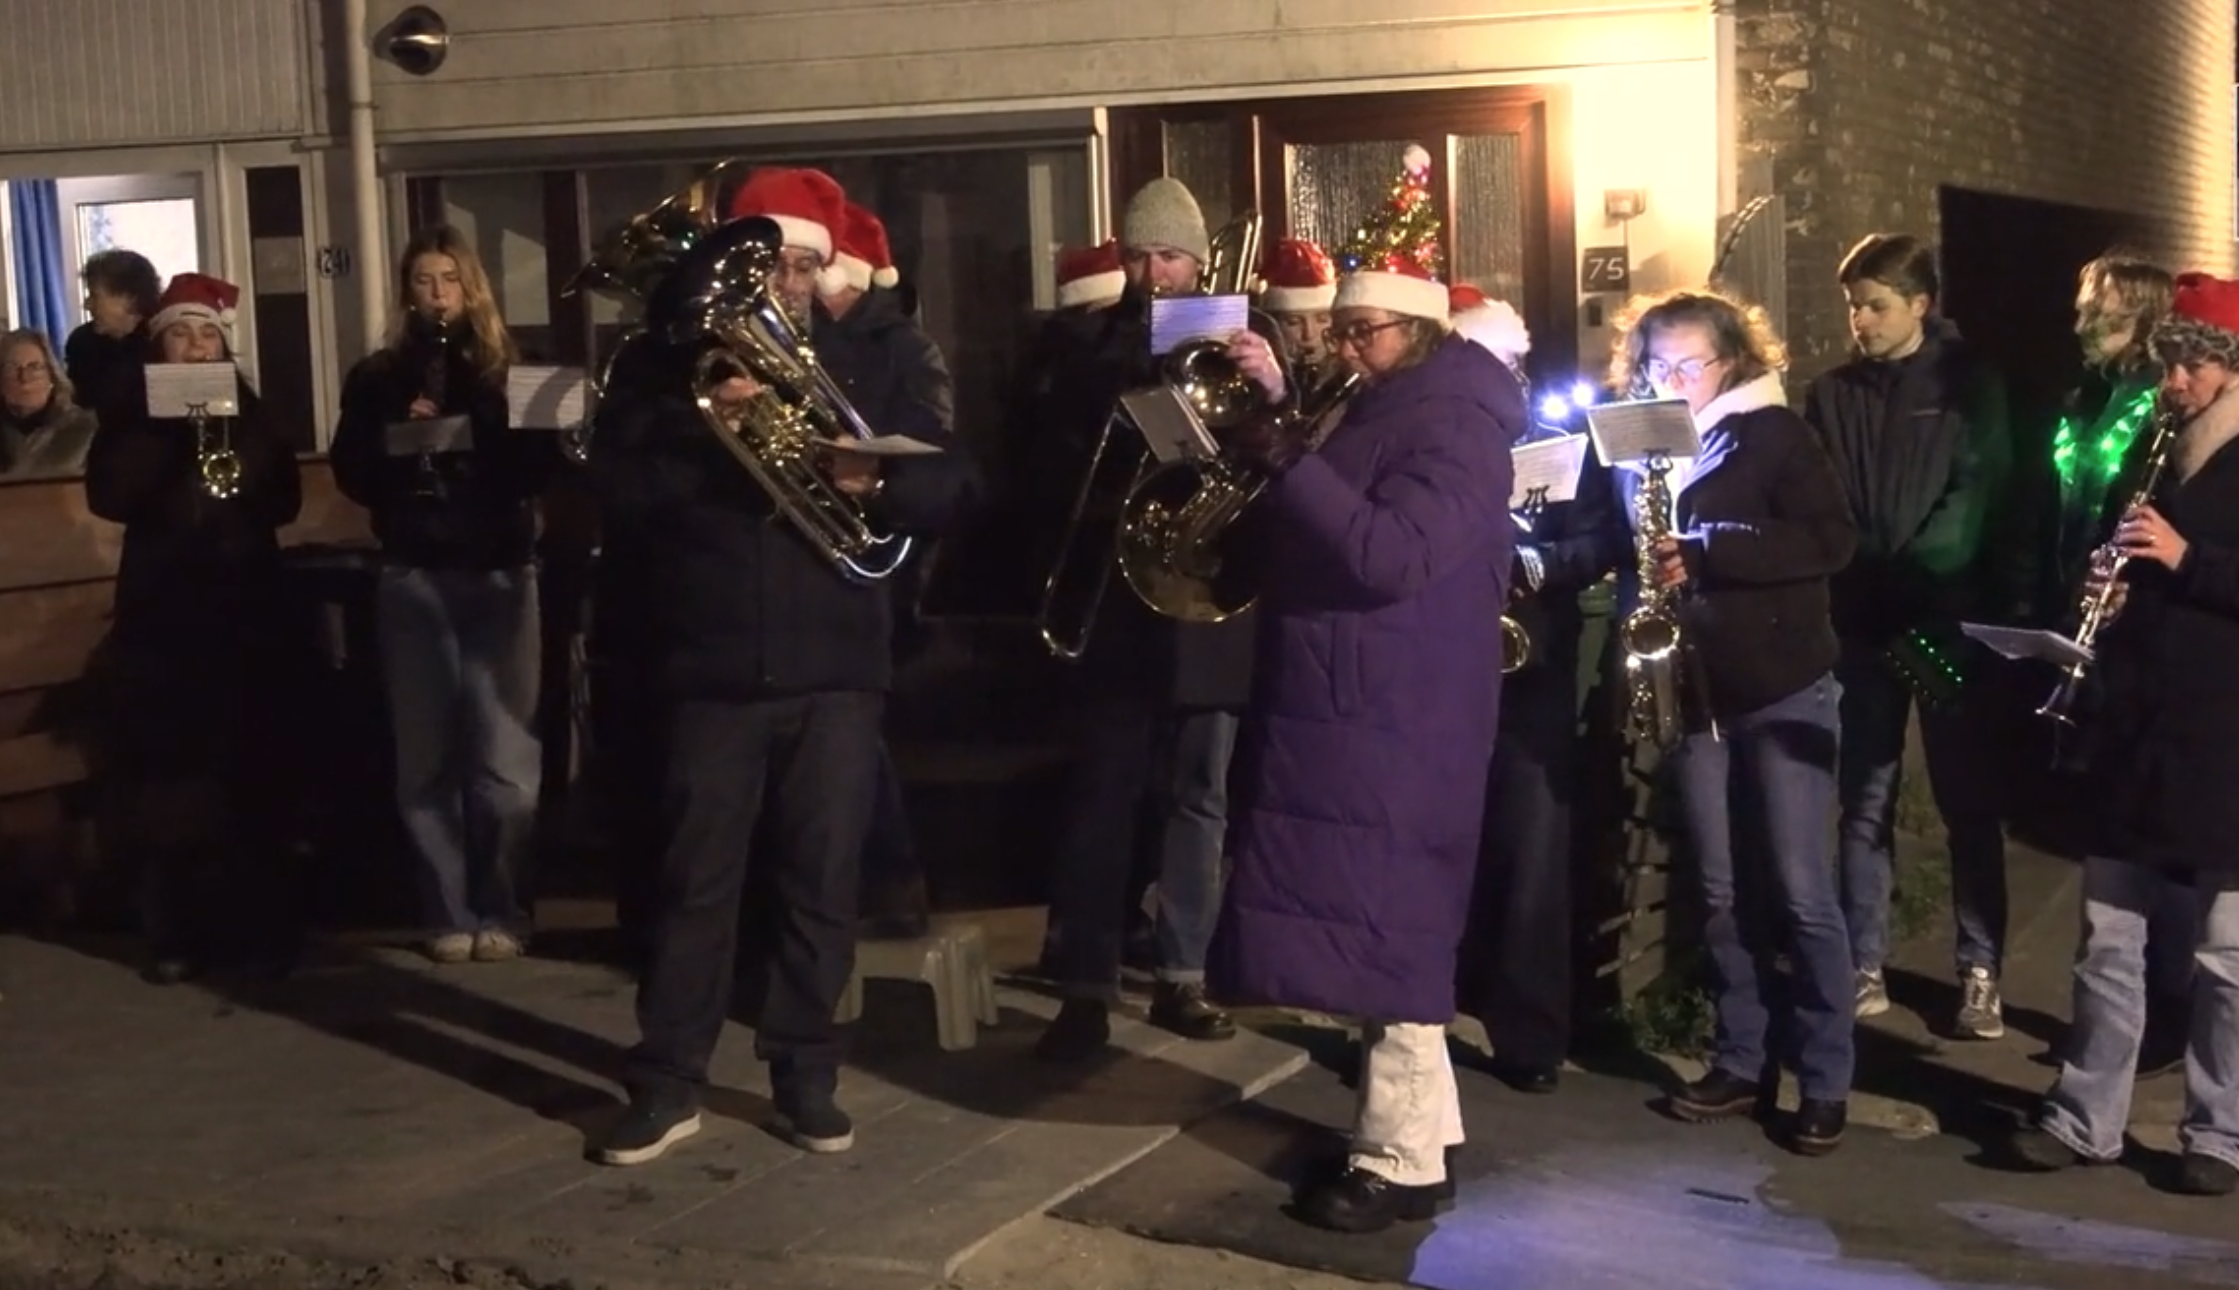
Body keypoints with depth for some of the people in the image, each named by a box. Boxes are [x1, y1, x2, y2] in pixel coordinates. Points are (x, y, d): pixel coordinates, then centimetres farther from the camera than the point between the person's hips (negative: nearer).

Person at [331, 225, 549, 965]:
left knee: (505, 762, -4)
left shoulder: (507, 370, 6)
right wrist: (400, 436, -14)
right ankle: (448, 915, 11)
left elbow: (542, 463, -4)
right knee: (425, 761, 3)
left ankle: (503, 911, 7)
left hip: (499, 573, -1)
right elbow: (352, 476, 1)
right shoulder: (377, 378, 9)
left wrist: (480, 415, -17)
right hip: (413, 578, 1)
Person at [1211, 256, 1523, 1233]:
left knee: (1387, 927, -7)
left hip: (1396, 725, -10)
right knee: (1380, 926, 15)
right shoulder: (1381, 417, 18)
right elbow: (1316, 541, 20)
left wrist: (1289, 464, -25)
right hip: (1347, 712, 10)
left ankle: (1404, 1161, 1)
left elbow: (1392, 557, -27)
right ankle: (1420, 1122, 25)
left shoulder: (1452, 427, -13)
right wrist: (1265, 473, 2)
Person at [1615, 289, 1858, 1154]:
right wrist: (1648, 570, -7)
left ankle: (1825, 1082, 5)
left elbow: (1833, 541, -15)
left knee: (1799, 894, -3)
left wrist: (1703, 552, -21)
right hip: (1695, 692, 5)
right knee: (1721, 892, 9)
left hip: (1783, 690, -5)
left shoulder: (1773, 433, -4)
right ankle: (1741, 1063, 19)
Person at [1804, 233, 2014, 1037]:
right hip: (1861, 625, 3)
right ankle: (1864, 970, 14)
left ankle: (1981, 973, 10)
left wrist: (1910, 575, -21)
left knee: (1968, 803, 2)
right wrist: (1846, 588, -11)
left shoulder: (1968, 384, 0)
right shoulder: (1831, 396, 9)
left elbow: (1981, 494, -10)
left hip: (1949, 622, -3)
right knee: (1865, 805, 7)